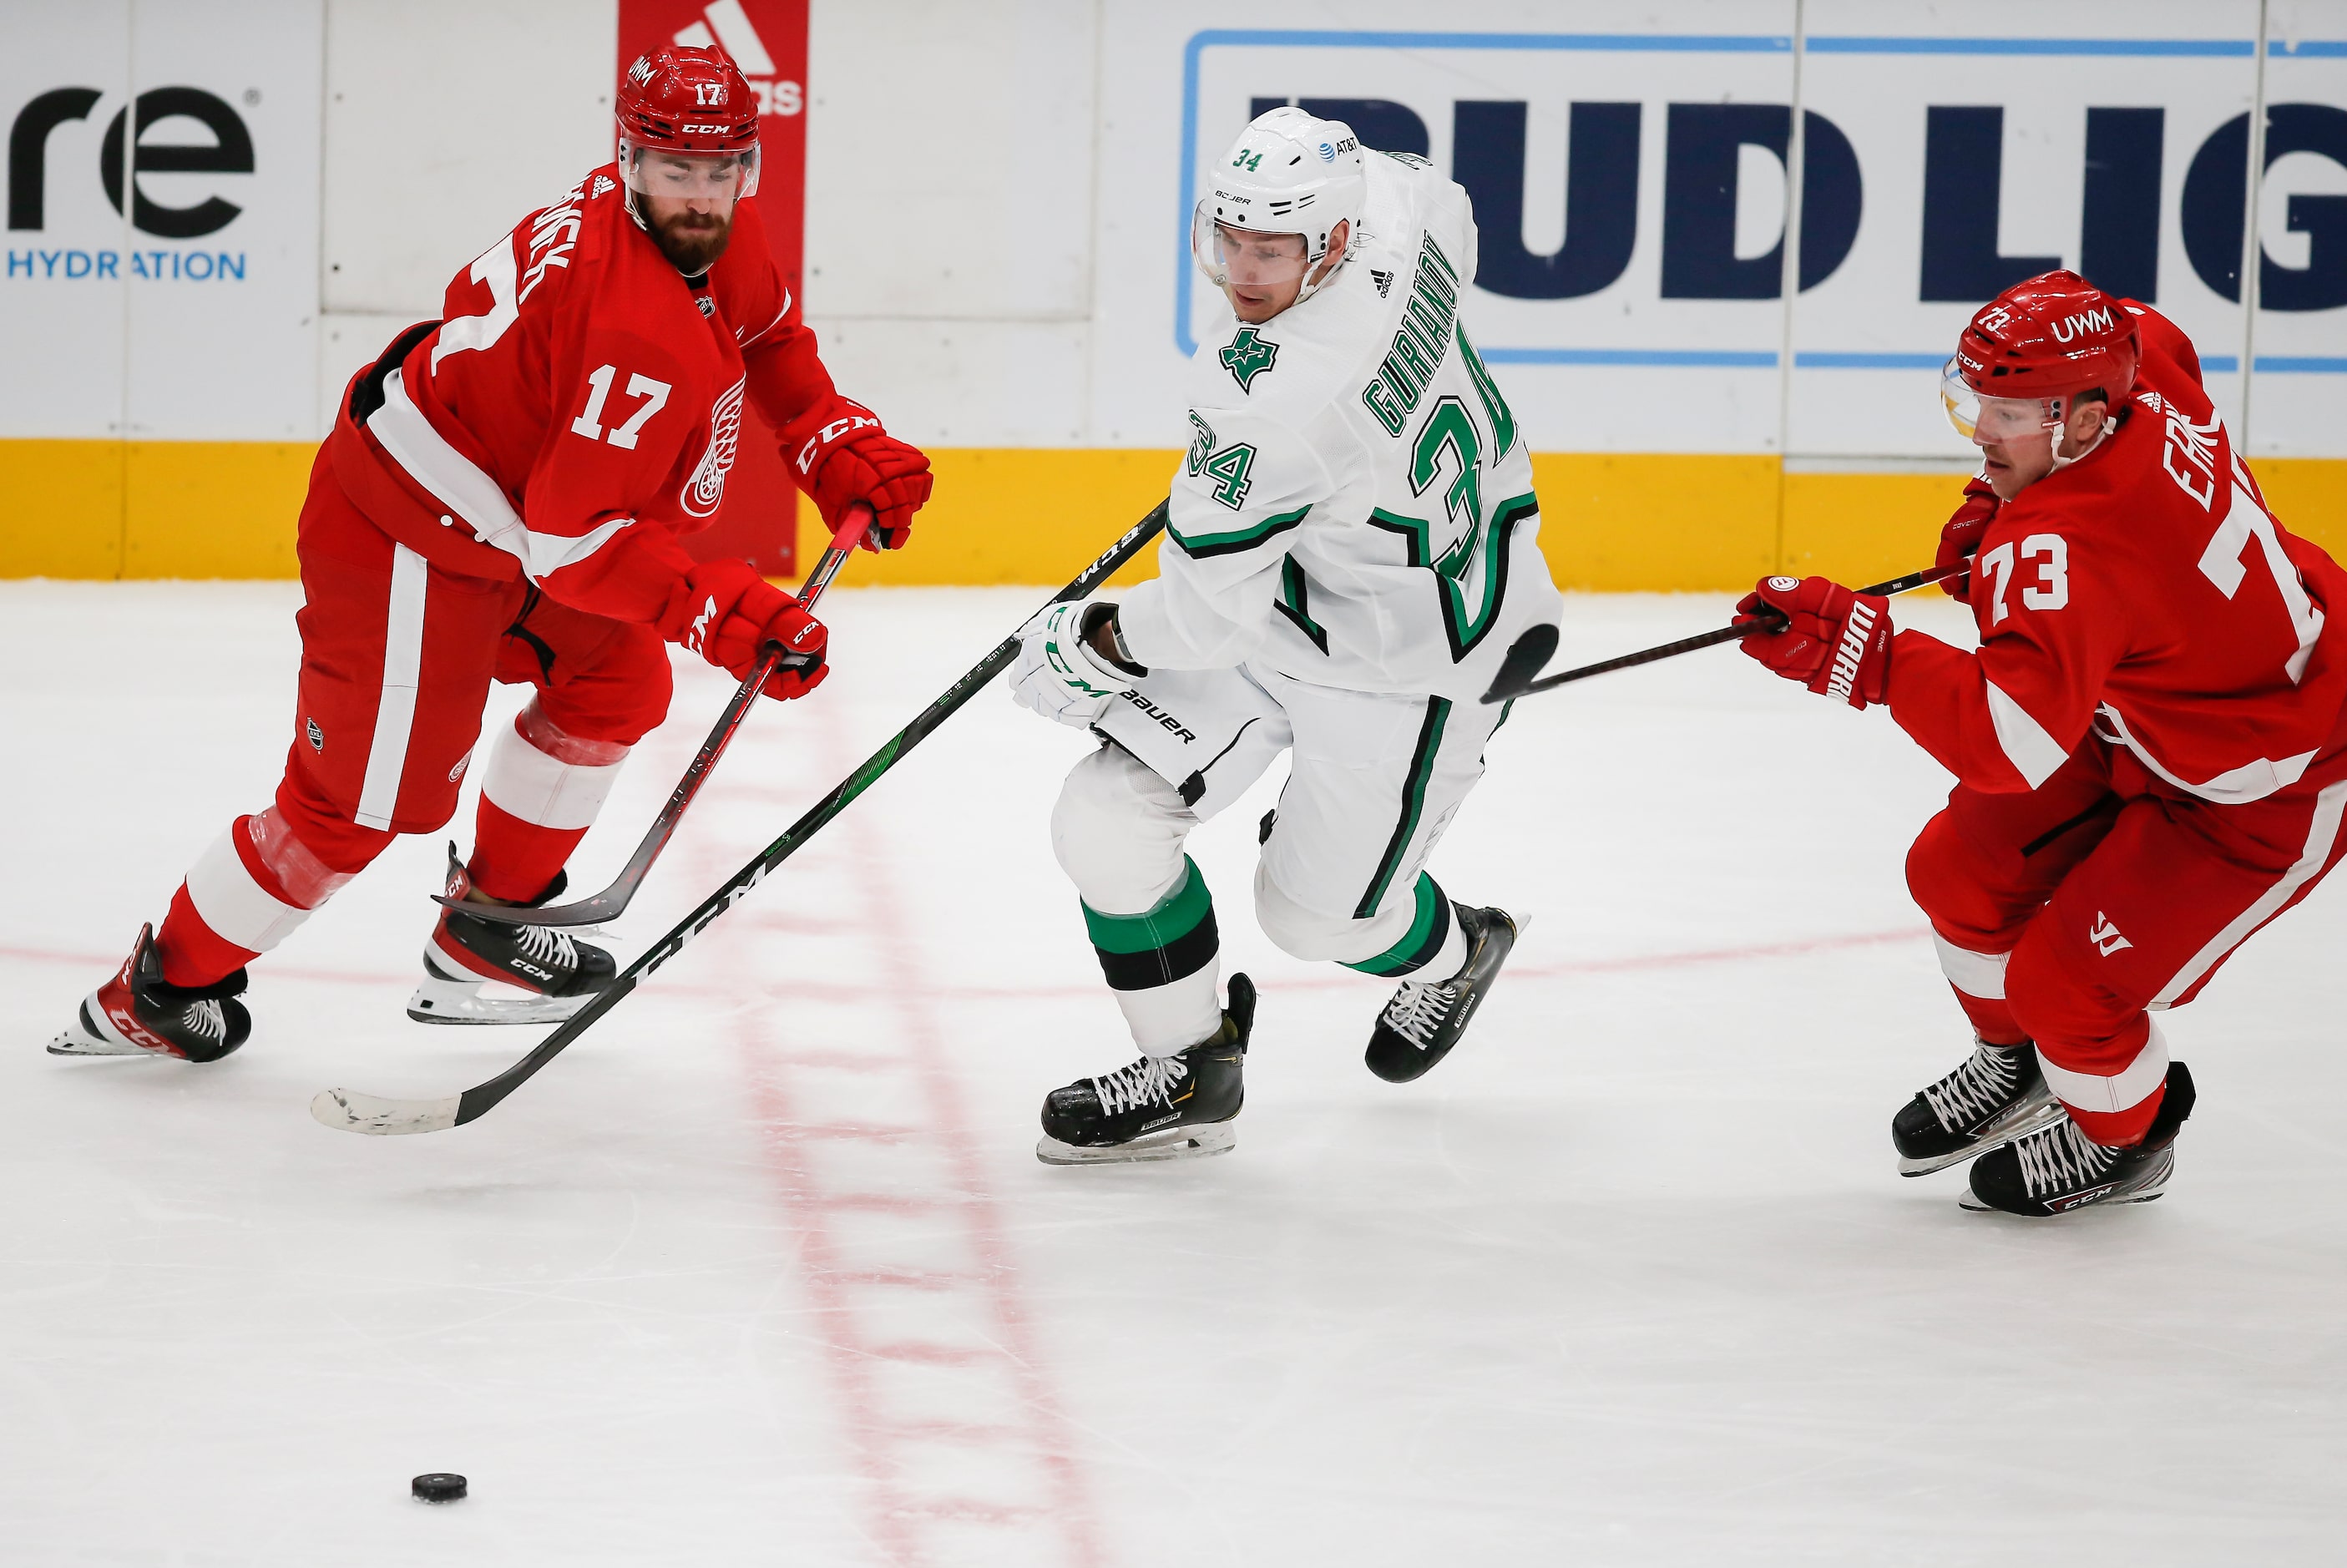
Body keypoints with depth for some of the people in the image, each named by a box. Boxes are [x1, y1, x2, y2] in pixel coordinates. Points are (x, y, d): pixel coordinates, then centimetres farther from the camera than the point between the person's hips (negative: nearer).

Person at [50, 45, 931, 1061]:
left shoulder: (717, 238, -2)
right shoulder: (647, 333, -31)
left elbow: (768, 337, 21)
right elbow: (575, 536, -30)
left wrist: (838, 443, 8)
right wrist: (718, 610, -32)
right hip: (405, 542, -10)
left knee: (617, 682, 20)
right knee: (363, 802, -2)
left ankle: (486, 936, 31)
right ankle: (160, 987, 14)